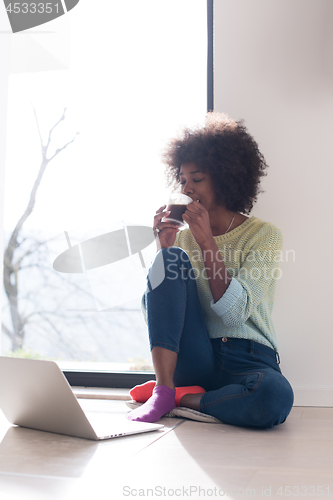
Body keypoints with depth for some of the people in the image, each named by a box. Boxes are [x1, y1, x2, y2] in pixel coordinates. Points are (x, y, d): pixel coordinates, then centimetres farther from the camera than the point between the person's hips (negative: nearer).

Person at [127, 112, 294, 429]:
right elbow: (164, 305, 4)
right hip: (192, 361, 3)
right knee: (171, 259, -19)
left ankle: (181, 398, -12)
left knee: (275, 398, -38)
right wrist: (164, 248, -7)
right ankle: (164, 390, -20)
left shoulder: (265, 235, -1)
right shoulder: (183, 237, 11)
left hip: (248, 362, -2)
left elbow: (235, 313, -14)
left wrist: (207, 242, -18)